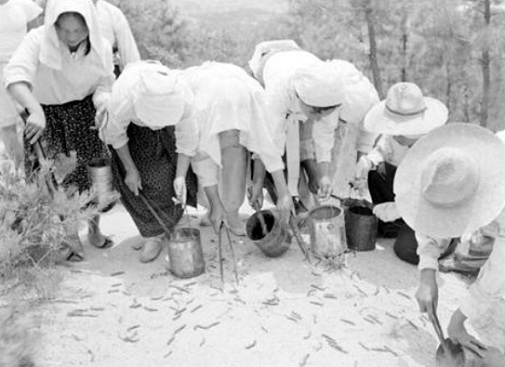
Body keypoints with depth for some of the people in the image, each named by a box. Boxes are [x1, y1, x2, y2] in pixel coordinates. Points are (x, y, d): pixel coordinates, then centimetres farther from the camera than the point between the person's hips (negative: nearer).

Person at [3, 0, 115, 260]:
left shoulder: (101, 49, -14)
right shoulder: (38, 41, -25)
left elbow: (102, 87, -7)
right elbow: (15, 75, -39)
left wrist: (103, 107, -31)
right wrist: (35, 110, -57)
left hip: (84, 112, 2)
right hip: (45, 114, -2)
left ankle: (95, 228, 31)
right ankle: (70, 237, 22)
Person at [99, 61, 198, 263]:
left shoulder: (184, 102, -41)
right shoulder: (121, 103, -44)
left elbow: (187, 140, -22)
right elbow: (115, 134, -20)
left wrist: (180, 177, -27)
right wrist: (130, 169, -12)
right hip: (132, 126, -1)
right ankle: (154, 231, 10)